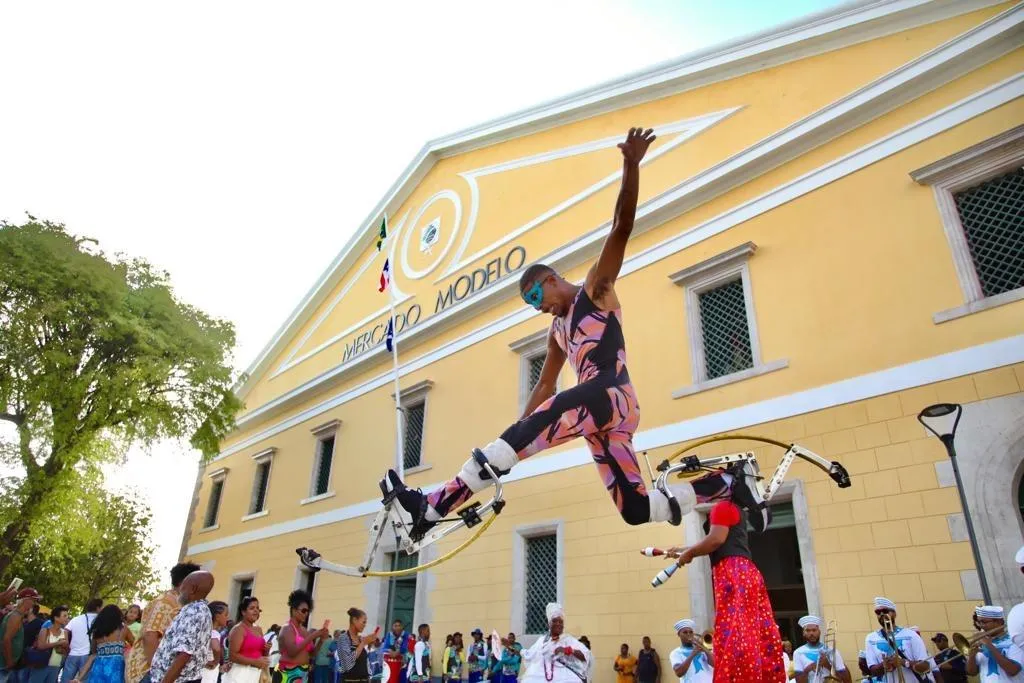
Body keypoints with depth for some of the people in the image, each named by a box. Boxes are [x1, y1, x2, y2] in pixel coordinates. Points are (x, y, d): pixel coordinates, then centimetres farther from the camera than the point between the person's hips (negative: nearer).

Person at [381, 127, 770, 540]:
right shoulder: (559, 330, 30)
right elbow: (545, 385, 30)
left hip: (610, 395, -9)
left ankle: (429, 508, -31)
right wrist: (516, 438, 24)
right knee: (637, 511, 1)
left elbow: (622, 228, -6)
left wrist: (631, 166, -21)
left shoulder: (596, 289, 9)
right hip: (596, 410, 9)